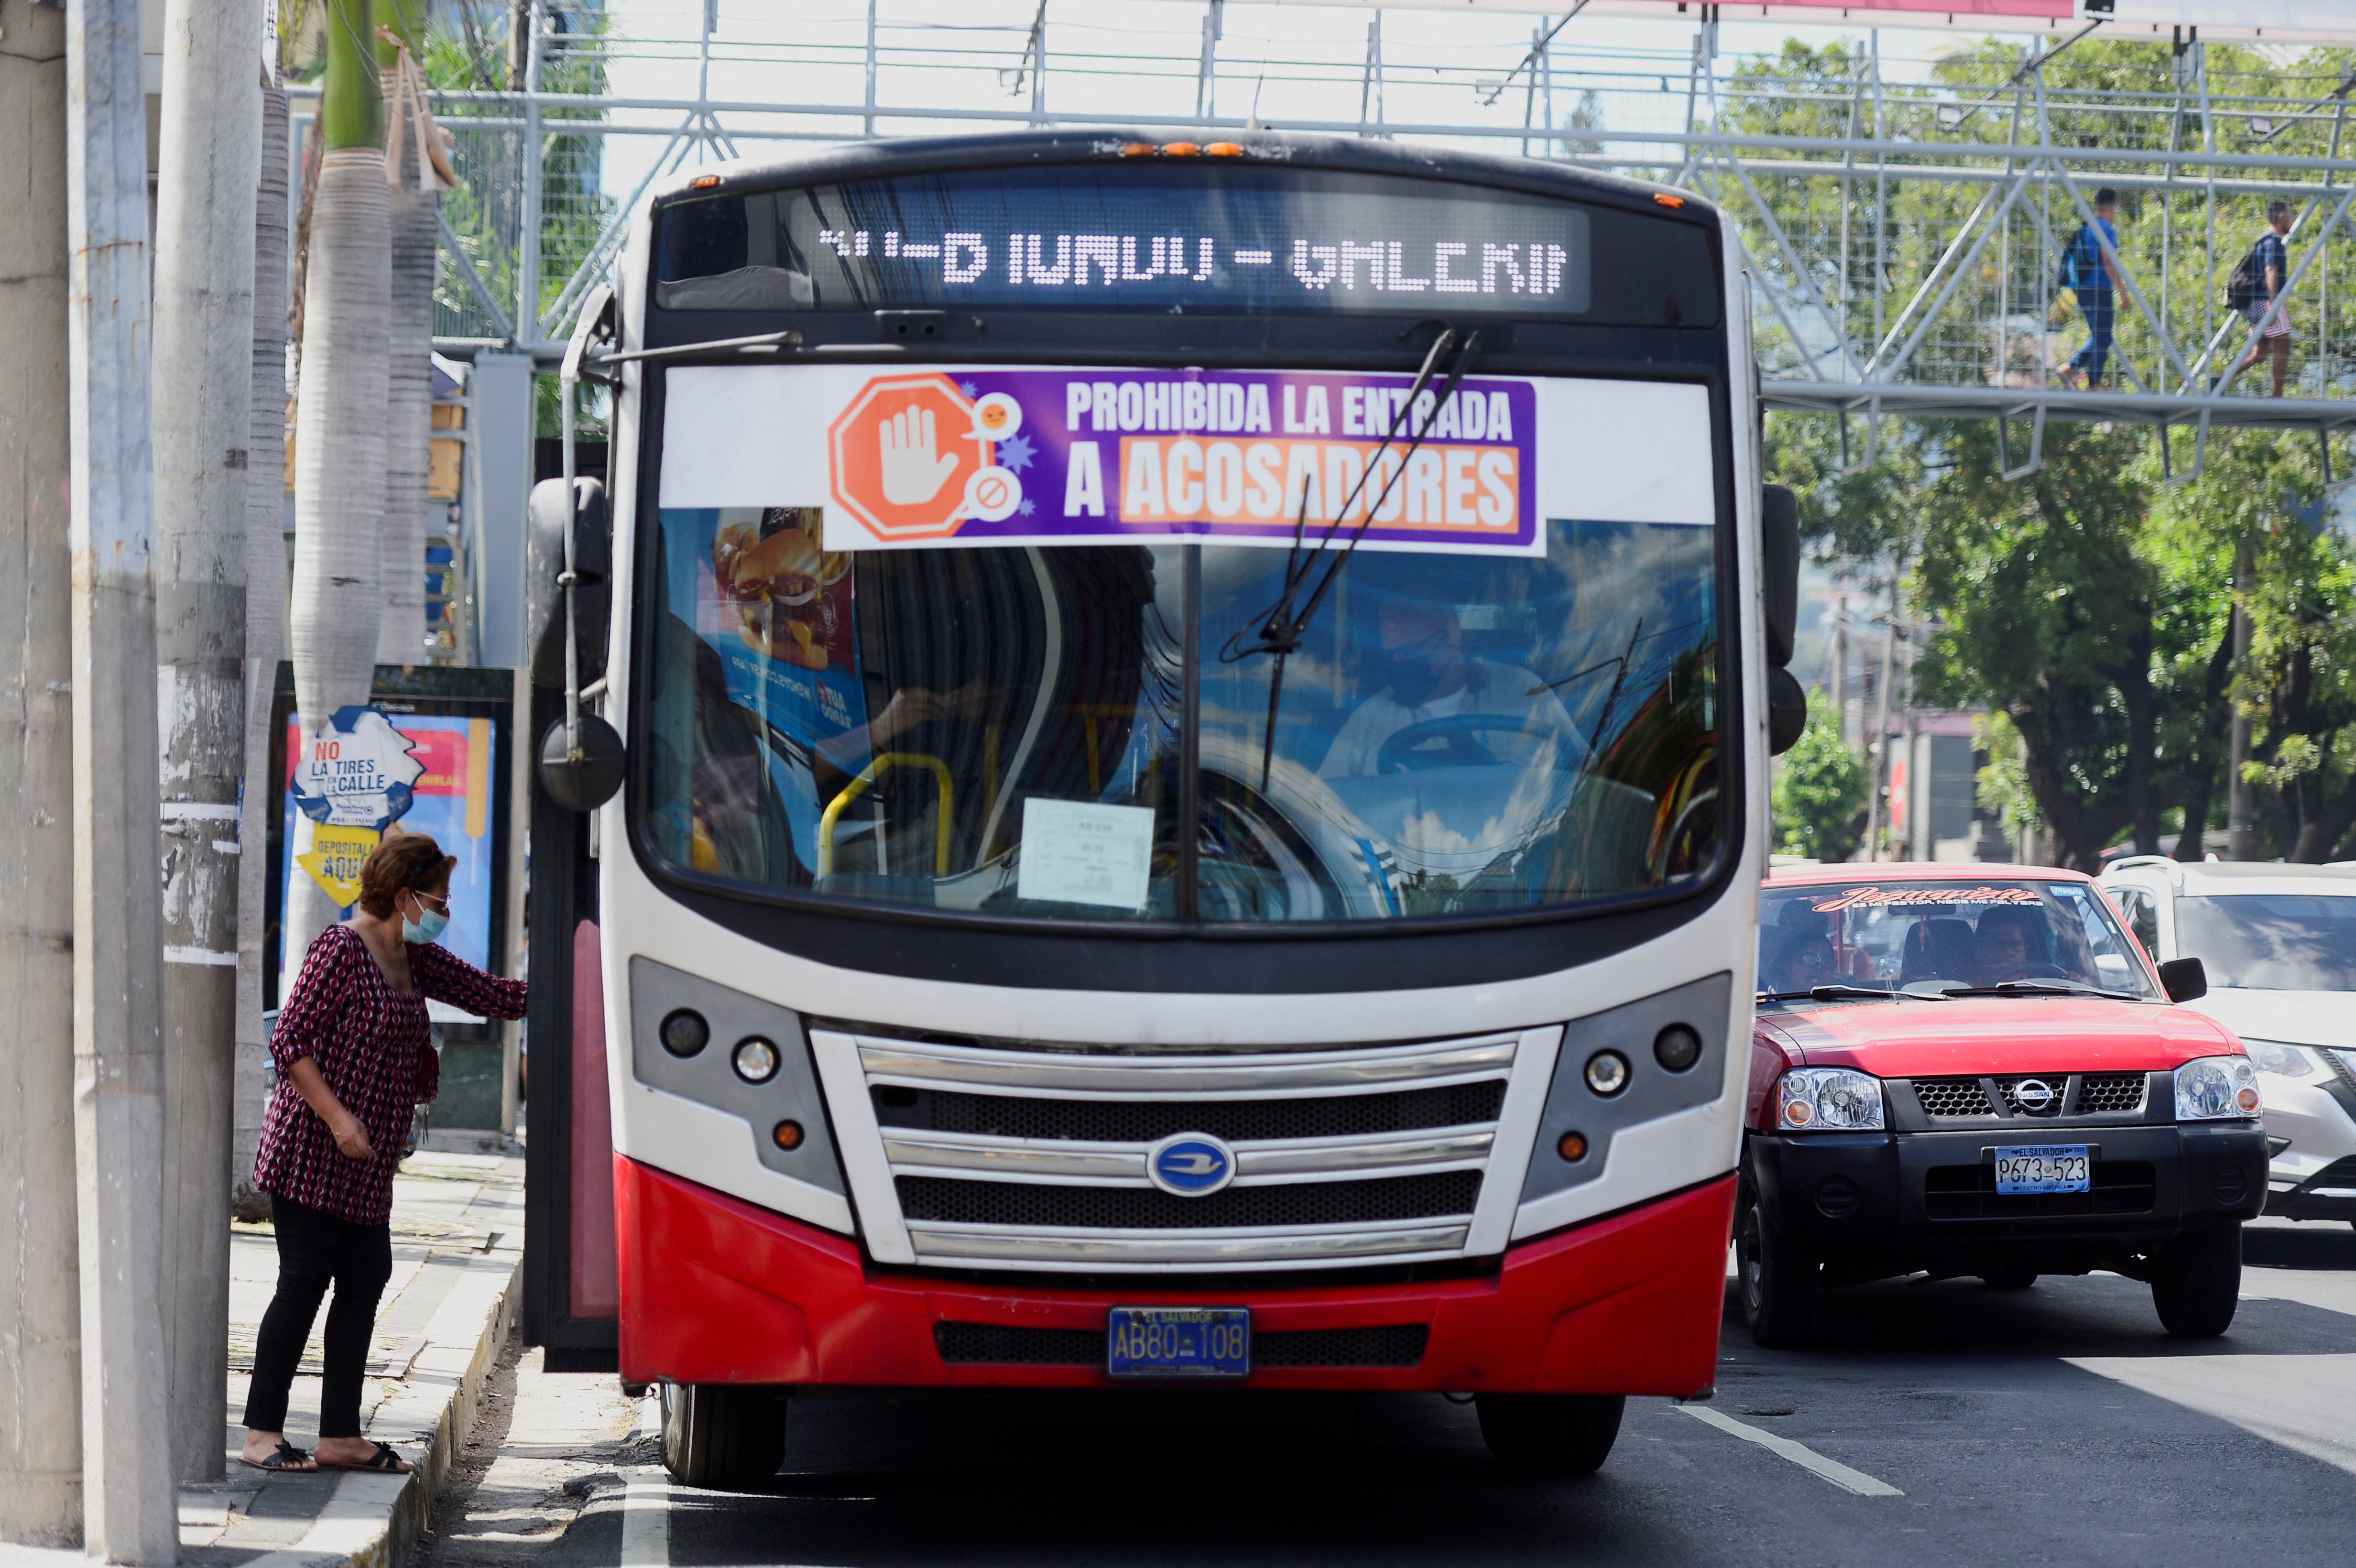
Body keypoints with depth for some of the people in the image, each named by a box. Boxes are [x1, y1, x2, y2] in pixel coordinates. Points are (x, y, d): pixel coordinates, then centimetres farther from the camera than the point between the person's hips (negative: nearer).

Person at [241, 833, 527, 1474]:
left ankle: (341, 1436, 12)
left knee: (364, 1283, 7)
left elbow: (491, 995, 18)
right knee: (304, 1283, -7)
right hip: (311, 1154, -9)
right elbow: (289, 1041, -16)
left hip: (366, 1164, 9)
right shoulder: (340, 950, -12)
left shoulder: (415, 960, 13)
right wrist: (338, 1118, -21)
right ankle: (262, 1433, 0)